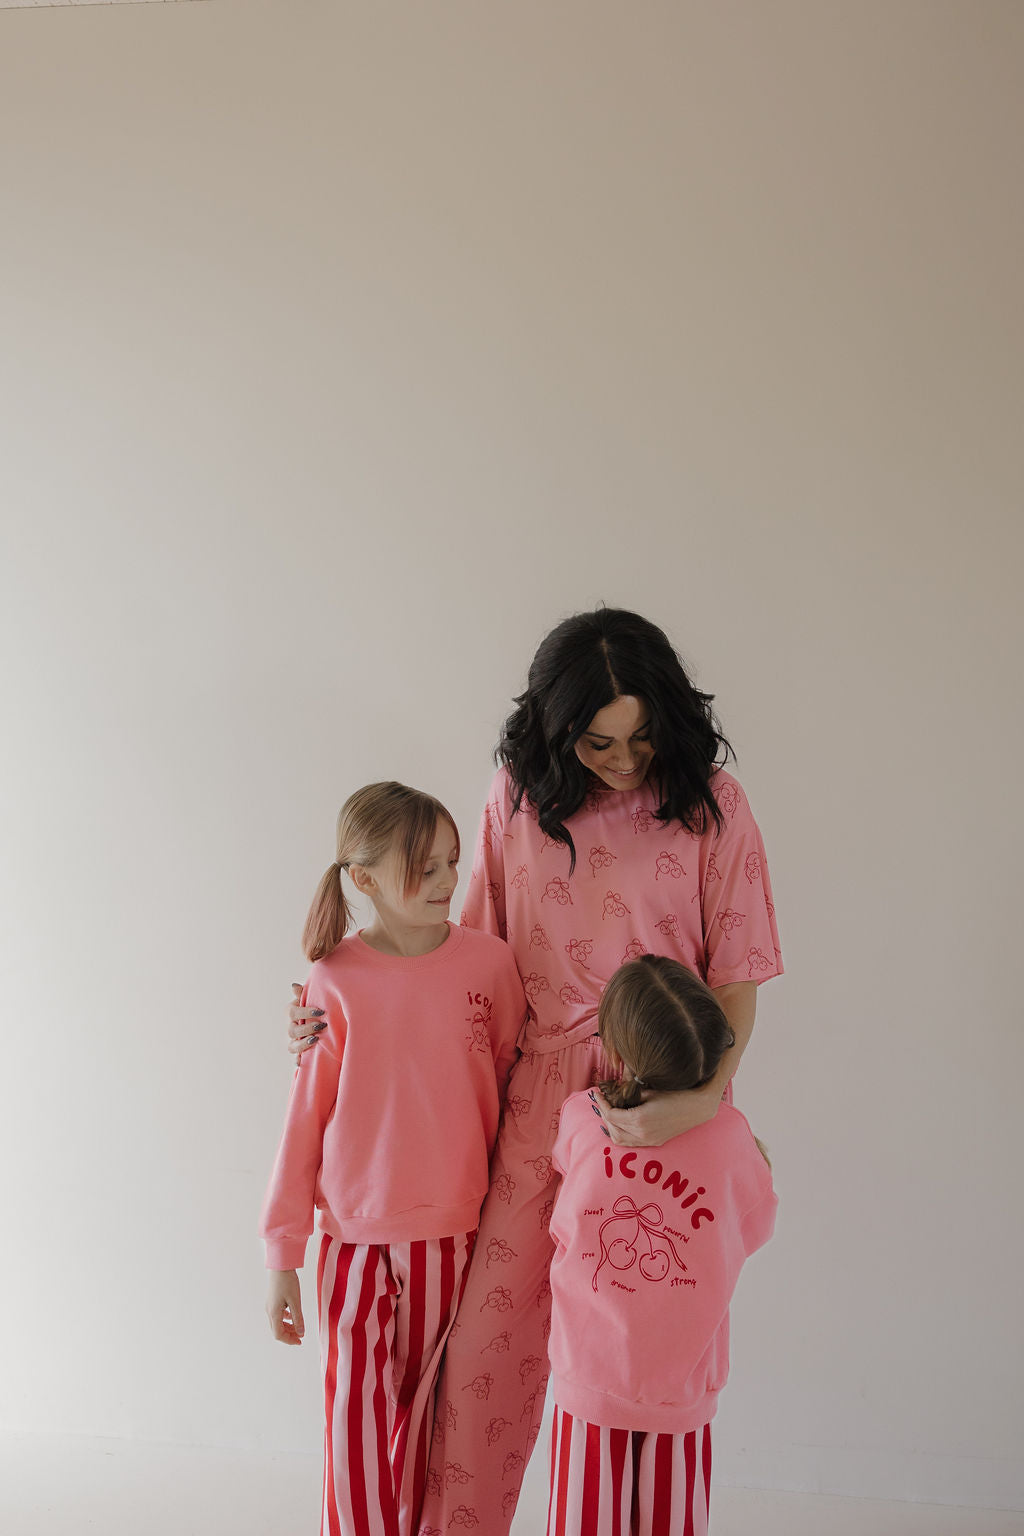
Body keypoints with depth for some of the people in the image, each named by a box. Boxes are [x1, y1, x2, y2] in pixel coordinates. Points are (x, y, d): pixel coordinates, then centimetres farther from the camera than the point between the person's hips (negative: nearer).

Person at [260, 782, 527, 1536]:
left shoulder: (487, 960, -4)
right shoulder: (336, 979, -8)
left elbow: (512, 1089, 6)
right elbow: (306, 1116, -2)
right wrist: (282, 1255, 0)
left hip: (454, 1233, 1)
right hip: (355, 1237, -1)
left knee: (424, 1415, 13)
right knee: (356, 1417, 0)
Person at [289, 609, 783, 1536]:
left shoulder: (709, 800, -6)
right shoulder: (518, 795, 2)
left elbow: (735, 974, -5)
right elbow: (480, 955, 12)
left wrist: (708, 1095, -21)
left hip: (668, 1099, -2)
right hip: (541, 1092, 2)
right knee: (492, 1329, 7)